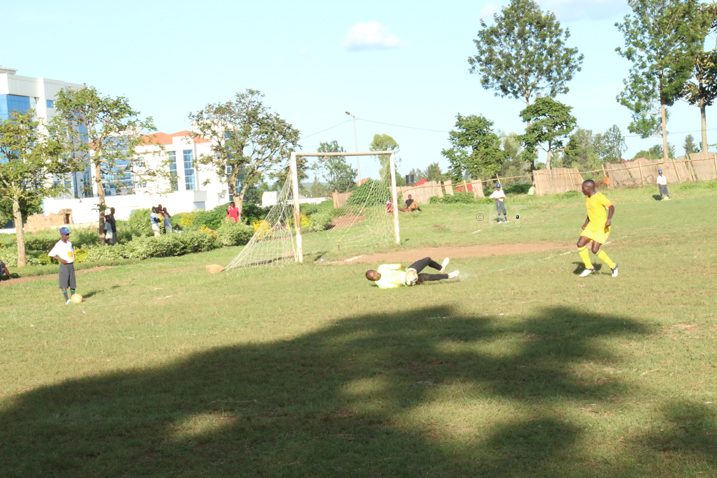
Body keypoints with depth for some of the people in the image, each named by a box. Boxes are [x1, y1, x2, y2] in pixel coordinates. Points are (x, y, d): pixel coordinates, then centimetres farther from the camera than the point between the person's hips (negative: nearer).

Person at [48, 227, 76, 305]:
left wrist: (73, 258, 12)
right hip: (64, 265, -6)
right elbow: (50, 254, -12)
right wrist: (61, 259, -19)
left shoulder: (69, 243, 11)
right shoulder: (58, 245, -10)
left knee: (72, 282, 10)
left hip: (71, 264, 7)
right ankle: (66, 299, -16)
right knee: (63, 282, -12)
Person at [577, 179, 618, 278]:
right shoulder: (588, 200, 12)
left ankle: (613, 266, 5)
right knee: (580, 244, -6)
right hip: (591, 226, 8)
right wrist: (586, 223, 16)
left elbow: (611, 207, -23)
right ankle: (589, 267, 8)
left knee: (595, 249, -16)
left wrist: (609, 219, -36)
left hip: (602, 227, -8)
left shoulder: (599, 197, -15)